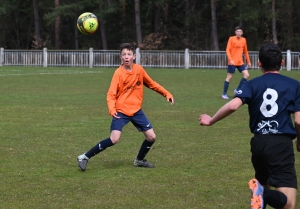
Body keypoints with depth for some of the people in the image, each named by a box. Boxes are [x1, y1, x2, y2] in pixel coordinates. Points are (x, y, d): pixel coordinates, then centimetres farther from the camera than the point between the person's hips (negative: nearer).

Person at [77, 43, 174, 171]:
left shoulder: (139, 69, 0)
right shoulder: (118, 73, -15)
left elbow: (151, 84, 15)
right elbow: (111, 94, -18)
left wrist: (167, 94, 12)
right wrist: (112, 110, -35)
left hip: (136, 110, 5)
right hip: (121, 111, -5)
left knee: (151, 137, 2)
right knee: (114, 139, -22)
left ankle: (139, 160, 28)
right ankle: (84, 157, -13)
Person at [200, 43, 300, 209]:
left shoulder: (253, 84, 7)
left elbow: (233, 105, -11)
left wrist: (211, 120, 5)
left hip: (258, 143, 4)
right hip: (281, 144, -4)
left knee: (263, 183, 32)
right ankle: (263, 193, -42)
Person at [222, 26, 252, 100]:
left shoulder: (243, 40, 9)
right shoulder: (231, 39, -6)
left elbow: (245, 51, 18)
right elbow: (227, 50, -10)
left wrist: (248, 61, 15)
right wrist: (230, 59, -21)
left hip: (240, 62, 5)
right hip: (232, 62, -5)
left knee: (246, 75, -6)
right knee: (229, 77, -2)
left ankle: (237, 90, 6)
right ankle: (224, 94, 8)